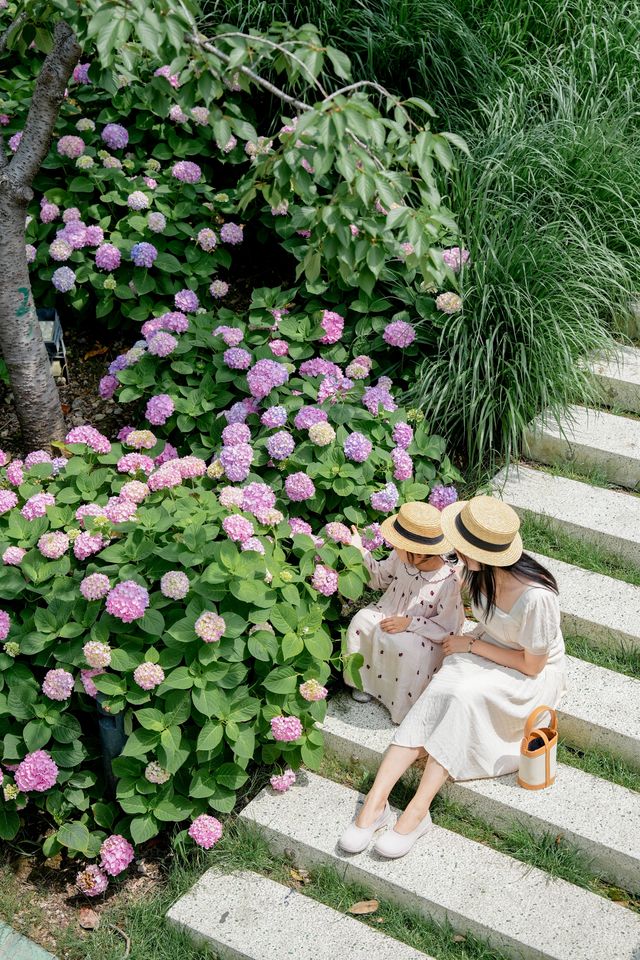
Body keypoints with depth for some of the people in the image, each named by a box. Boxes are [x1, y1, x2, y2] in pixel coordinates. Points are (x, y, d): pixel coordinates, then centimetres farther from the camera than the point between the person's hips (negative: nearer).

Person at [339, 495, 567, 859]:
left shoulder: (536, 597, -34)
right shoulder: (482, 572, -13)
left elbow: (532, 665, -20)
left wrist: (470, 645, -16)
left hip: (533, 675, -6)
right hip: (487, 652, 6)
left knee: (464, 695, -32)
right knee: (439, 692, -23)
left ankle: (418, 812, -27)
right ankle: (376, 801, -27)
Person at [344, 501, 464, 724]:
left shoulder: (448, 583, -29)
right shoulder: (400, 559, -13)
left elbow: (447, 630, -22)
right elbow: (380, 578, 8)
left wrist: (409, 623, -28)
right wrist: (360, 552, -6)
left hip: (425, 636, -6)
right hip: (392, 613, 6)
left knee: (408, 650, -33)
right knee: (362, 621, -17)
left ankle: (405, 706, -5)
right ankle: (364, 679, 4)